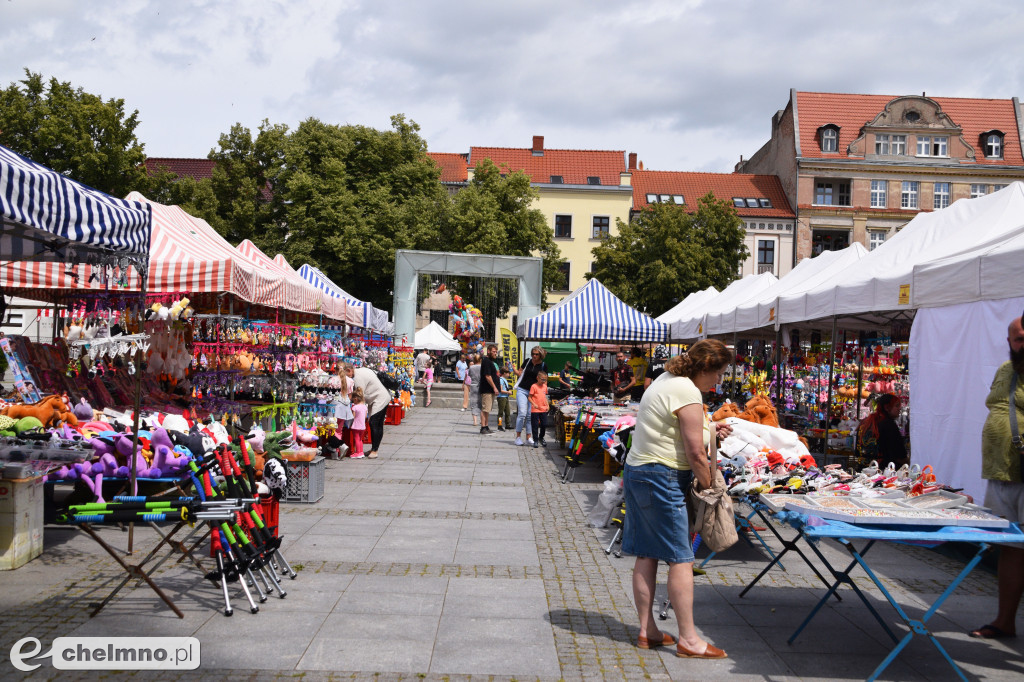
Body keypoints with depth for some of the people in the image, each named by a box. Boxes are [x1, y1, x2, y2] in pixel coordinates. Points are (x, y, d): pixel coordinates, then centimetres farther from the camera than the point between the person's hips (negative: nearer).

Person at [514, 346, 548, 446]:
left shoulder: (543, 366, 3)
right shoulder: (527, 361, 5)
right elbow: (520, 373, 13)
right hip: (522, 390, 0)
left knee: (530, 415, 2)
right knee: (522, 413, -10)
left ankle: (528, 437, 11)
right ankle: (518, 436, -4)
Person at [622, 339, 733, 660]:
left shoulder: (666, 379, 15)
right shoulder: (688, 393, -16)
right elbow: (696, 454, -16)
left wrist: (707, 429, 20)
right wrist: (709, 486, -2)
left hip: (637, 471, 10)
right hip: (662, 478, -10)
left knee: (646, 555, 12)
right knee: (681, 558, -3)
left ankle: (647, 630, 19)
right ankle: (687, 639, 3)